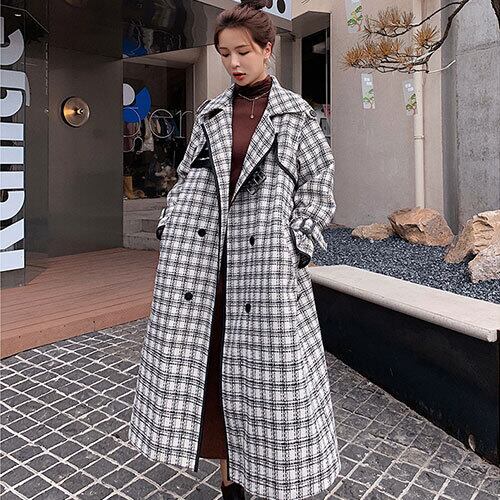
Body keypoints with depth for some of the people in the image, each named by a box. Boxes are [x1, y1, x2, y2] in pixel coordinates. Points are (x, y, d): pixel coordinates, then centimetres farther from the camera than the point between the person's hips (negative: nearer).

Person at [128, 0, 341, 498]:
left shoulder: (295, 113, 6)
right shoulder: (210, 114, 13)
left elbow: (318, 186, 4)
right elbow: (185, 181, 16)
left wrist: (296, 248, -5)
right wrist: (170, 234, 5)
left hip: (265, 263, -3)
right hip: (200, 257, 3)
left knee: (266, 369, 1)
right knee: (207, 364, 5)